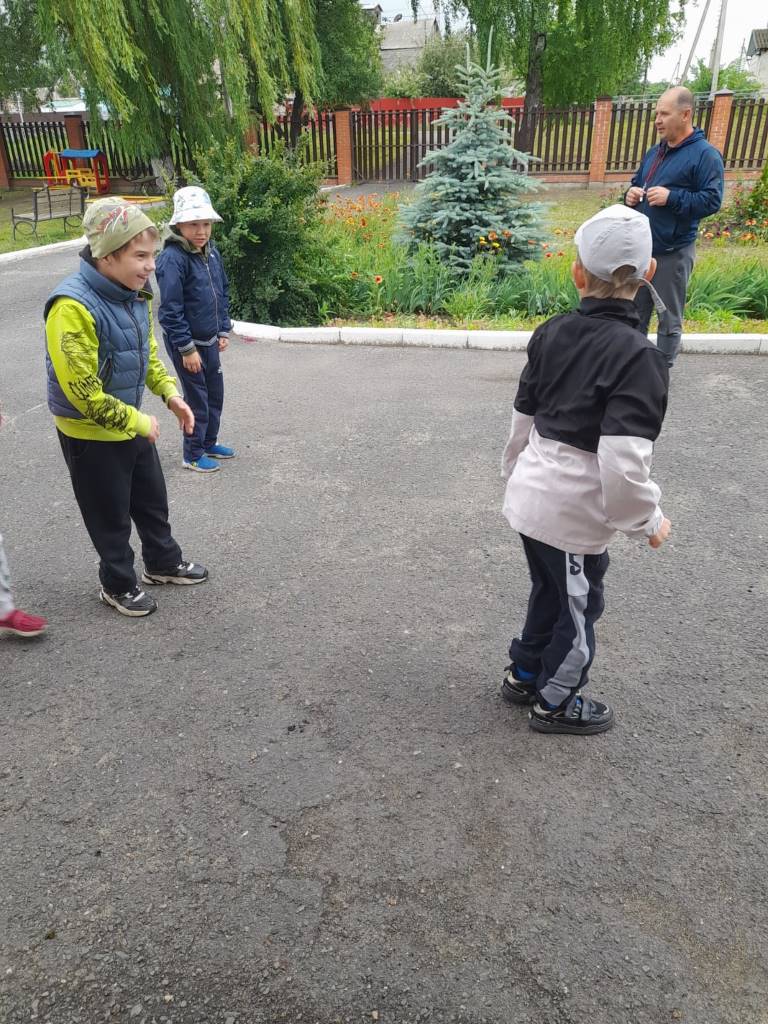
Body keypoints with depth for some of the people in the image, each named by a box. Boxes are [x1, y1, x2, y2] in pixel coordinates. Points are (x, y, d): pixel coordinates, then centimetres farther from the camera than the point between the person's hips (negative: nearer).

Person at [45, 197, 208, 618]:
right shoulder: (73, 307, -28)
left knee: (152, 500, 22)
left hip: (132, 422, 8)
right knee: (111, 515, 10)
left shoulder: (133, 293, -2)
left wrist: (169, 393, -1)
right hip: (90, 433, -7)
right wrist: (138, 423, -19)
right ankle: (118, 586, 31)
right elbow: (82, 391, -28)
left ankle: (163, 563, 44)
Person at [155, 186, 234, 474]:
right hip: (186, 342, -7)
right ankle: (193, 455, 20)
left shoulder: (211, 251, 3)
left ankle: (209, 442, 36)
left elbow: (222, 292, 13)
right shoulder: (173, 258, -21)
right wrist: (187, 348, -19)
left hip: (209, 340, 7)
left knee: (215, 393, 17)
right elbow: (171, 309, -21)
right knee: (198, 399, 3)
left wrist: (223, 331, 10)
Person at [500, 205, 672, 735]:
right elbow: (623, 464, -29)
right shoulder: (640, 357, -22)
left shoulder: (550, 333, -2)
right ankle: (556, 704, 37)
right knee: (579, 609, 17)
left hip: (530, 498, 7)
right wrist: (648, 521, -12)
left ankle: (524, 674, 46)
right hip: (574, 515, -6)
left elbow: (523, 419, 7)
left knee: (549, 591, 27)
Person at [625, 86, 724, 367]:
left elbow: (712, 201, -15)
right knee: (636, 312, 15)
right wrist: (631, 194, 1)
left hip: (673, 253, -7)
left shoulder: (705, 155, -10)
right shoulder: (655, 152, 13)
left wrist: (672, 197, -23)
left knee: (669, 319, 3)